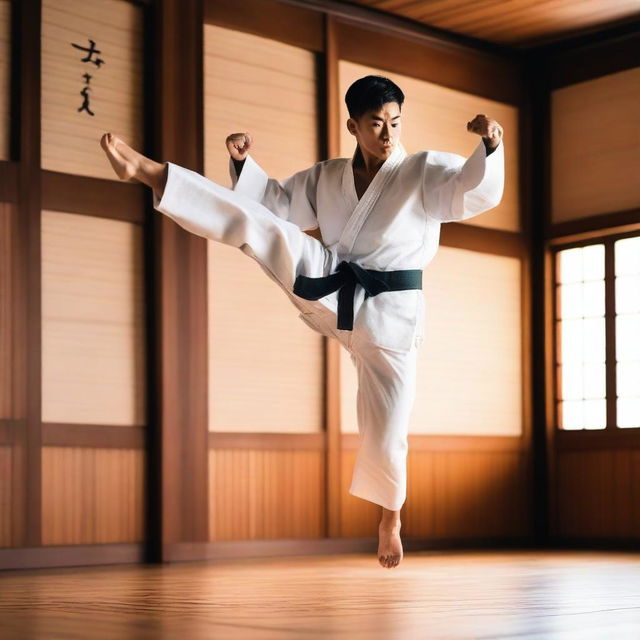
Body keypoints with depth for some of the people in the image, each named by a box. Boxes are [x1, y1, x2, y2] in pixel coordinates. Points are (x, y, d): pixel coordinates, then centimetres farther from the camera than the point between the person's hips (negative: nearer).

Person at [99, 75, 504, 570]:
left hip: (389, 313, -3)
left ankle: (390, 515, 31)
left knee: (385, 432, 1)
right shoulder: (327, 177, 11)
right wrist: (244, 162, -1)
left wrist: (490, 145, -37)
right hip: (329, 290, 3)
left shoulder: (425, 171, -3)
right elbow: (274, 204, 15)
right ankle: (147, 172, -22)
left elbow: (479, 192, -18)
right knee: (253, 222, -14)